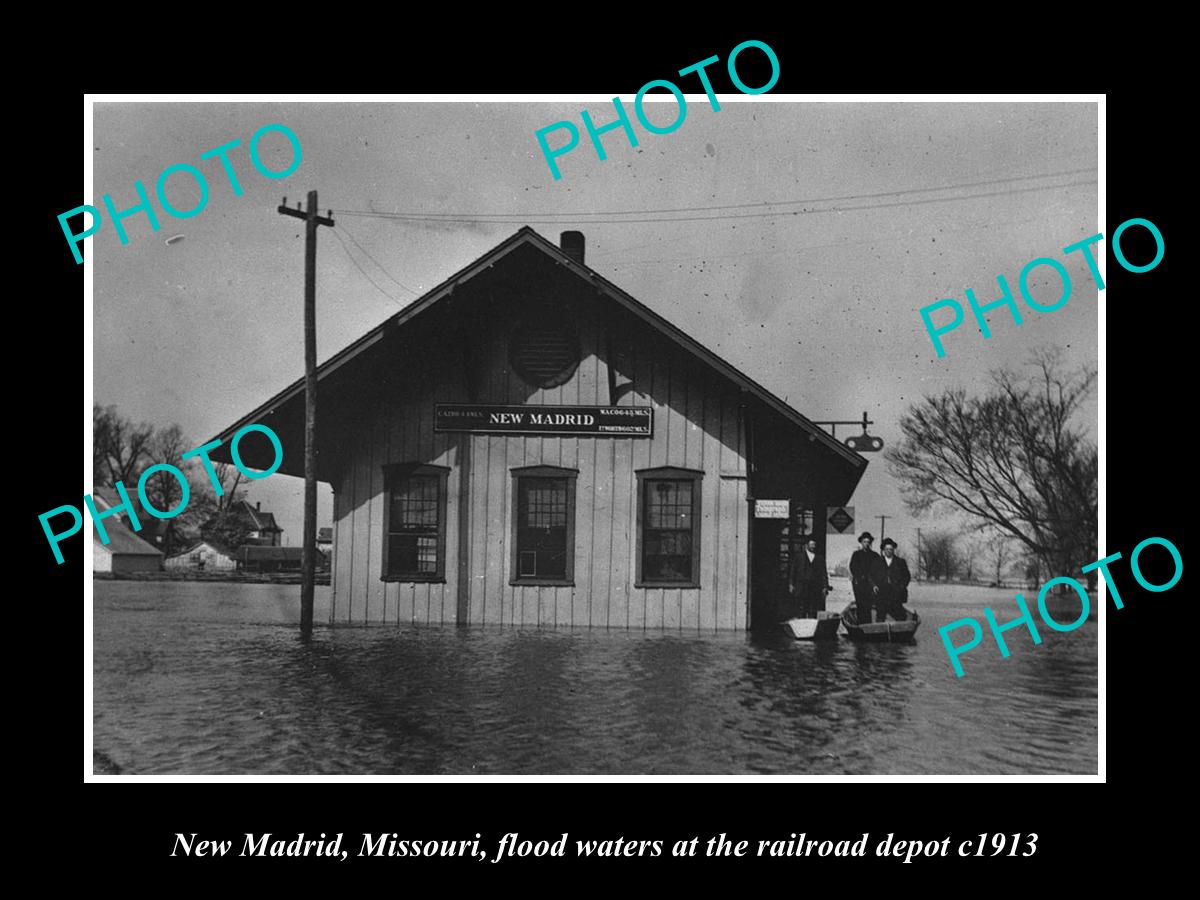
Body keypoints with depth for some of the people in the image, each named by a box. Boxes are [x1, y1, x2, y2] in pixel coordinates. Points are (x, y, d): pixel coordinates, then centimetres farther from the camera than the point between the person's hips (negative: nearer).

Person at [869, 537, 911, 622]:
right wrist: (874, 585, -4)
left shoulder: (900, 562, 15)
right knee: (880, 616, -4)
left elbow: (907, 577, 13)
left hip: (896, 593, 0)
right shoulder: (877, 562, 16)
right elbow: (871, 576, 13)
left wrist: (902, 586, -4)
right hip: (880, 594, 1)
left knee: (899, 616, -9)